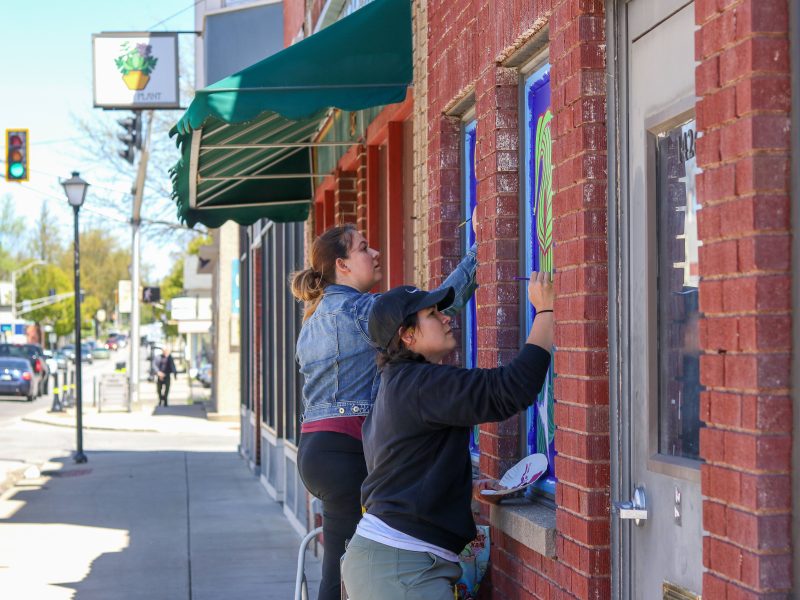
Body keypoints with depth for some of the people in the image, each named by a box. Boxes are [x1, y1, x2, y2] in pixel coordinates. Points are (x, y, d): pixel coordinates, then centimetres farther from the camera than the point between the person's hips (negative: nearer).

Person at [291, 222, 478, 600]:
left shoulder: (316, 317, 21)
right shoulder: (356, 308, -8)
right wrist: (478, 251, -6)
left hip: (315, 445, 9)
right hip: (344, 449, -9)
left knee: (339, 566, 8)